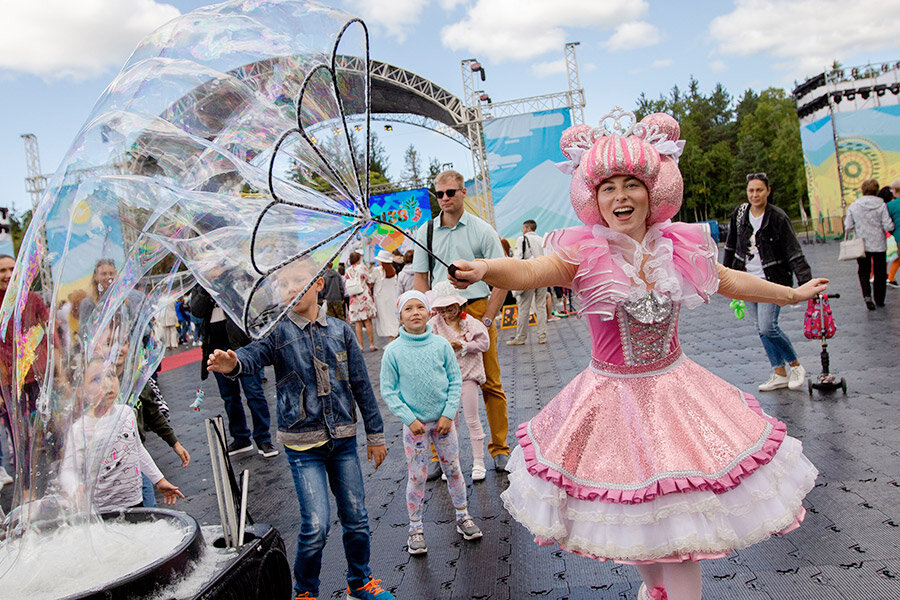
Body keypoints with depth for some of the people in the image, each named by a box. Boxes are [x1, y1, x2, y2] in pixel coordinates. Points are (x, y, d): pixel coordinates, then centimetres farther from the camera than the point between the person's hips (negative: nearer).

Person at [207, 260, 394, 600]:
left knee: (356, 519, 12)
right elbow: (254, 353, -26)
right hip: (302, 444, -3)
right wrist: (233, 363, -50)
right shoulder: (278, 332, -4)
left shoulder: (340, 331, 3)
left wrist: (375, 434, 10)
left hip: (343, 439, 3)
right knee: (316, 525, -8)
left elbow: (361, 385, 8)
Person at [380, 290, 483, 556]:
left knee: (453, 469, 13)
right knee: (417, 476, 6)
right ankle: (416, 529, 22)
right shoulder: (393, 351, -10)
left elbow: (455, 381, 0)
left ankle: (463, 517, 32)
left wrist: (448, 414, -8)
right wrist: (410, 419, -12)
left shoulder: (441, 344, -5)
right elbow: (388, 391, -6)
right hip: (415, 423, -2)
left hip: (443, 419, 2)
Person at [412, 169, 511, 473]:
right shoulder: (426, 232, 8)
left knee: (491, 383, 4)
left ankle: (499, 449, 18)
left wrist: (486, 319, -8)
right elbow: (421, 278, 11)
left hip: (478, 309, -2)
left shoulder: (482, 230, 0)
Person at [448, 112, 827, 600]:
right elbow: (530, 271, -33)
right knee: (631, 512, 15)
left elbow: (730, 281, 14)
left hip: (675, 391, 2)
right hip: (613, 398, -2)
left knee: (681, 512, 4)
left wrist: (792, 293, 26)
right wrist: (483, 269, -53)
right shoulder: (584, 253, -15)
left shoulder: (676, 248, -3)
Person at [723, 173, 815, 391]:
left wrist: (806, 283, -23)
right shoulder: (739, 214, 2)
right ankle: (780, 374, 20)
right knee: (761, 330, 7)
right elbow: (731, 247, 14)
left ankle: (796, 366, 11)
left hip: (773, 281, -5)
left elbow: (794, 253, -14)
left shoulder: (778, 217, -11)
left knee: (768, 327, -14)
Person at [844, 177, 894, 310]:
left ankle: (867, 296, -8)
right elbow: (888, 226, -13)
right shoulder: (881, 205, -9)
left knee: (863, 272, 13)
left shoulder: (854, 206, -5)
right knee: (880, 273, 14)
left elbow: (848, 227, -3)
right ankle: (879, 300, 22)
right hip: (879, 245, -1)